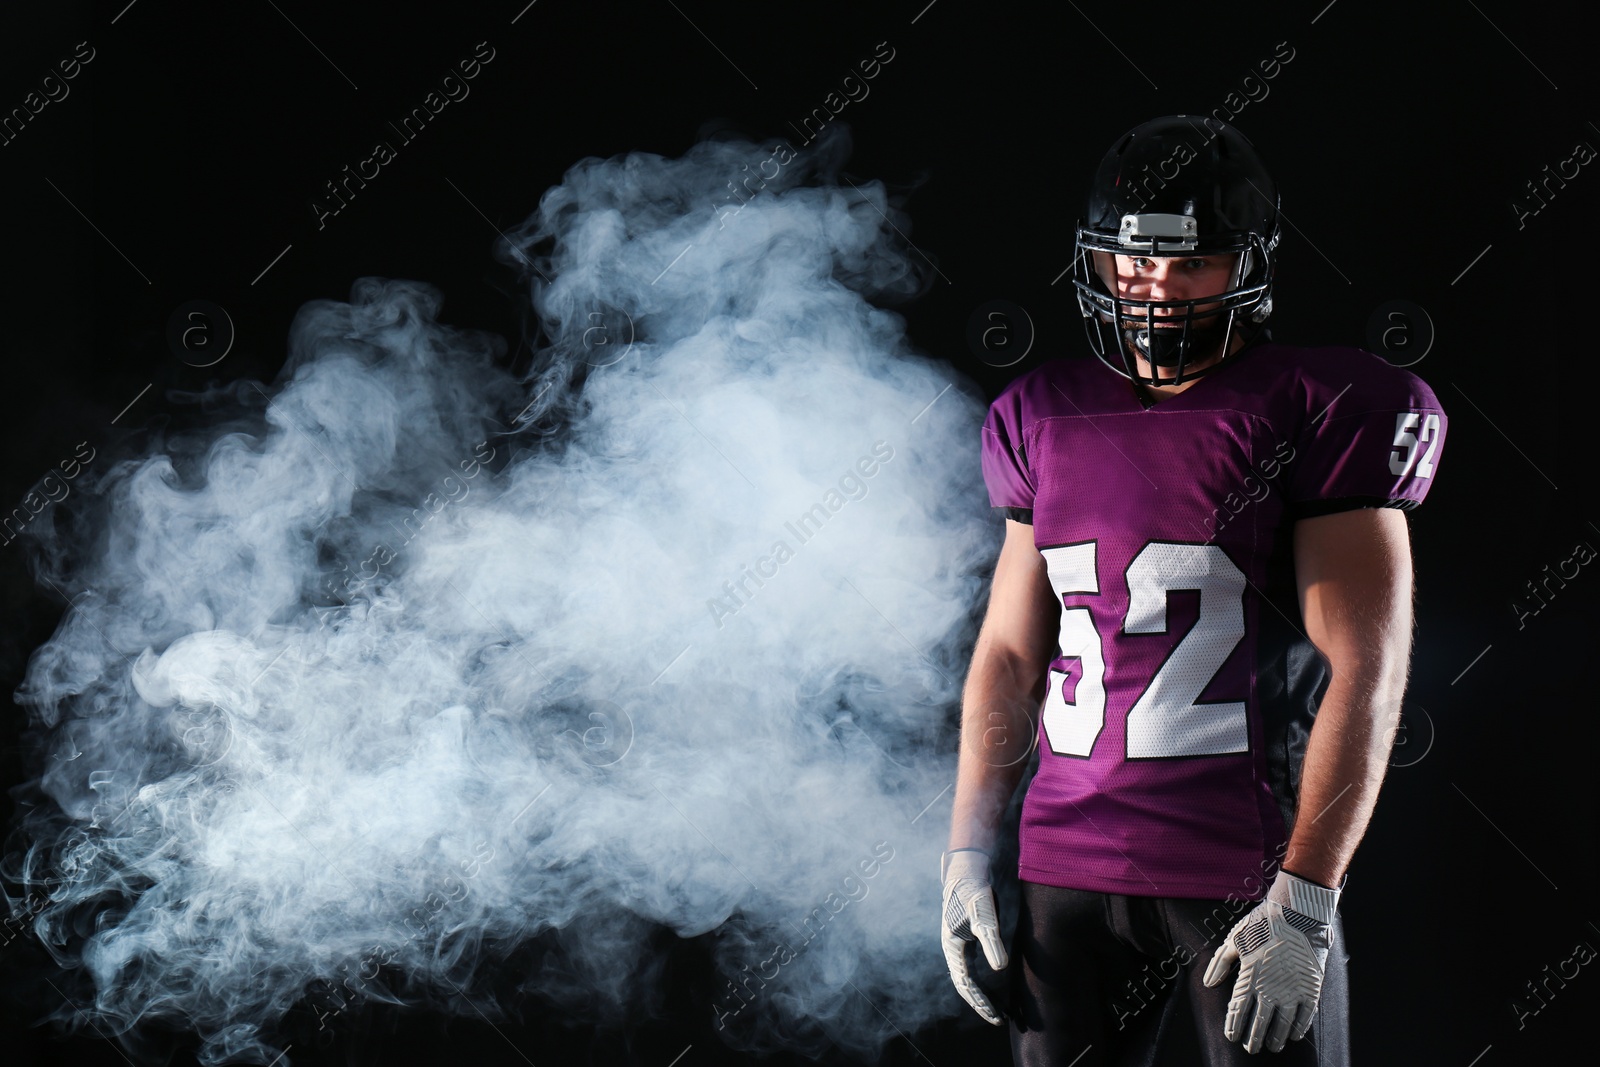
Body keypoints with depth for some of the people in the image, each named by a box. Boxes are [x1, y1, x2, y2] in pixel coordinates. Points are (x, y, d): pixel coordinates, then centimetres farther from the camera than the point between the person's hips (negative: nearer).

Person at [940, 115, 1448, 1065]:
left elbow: (1364, 670, -10)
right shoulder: (1048, 420, 10)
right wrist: (969, 854, 11)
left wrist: (1305, 904, -14)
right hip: (1068, 870, 5)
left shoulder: (1321, 415, -6)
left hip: (1251, 874, -4)